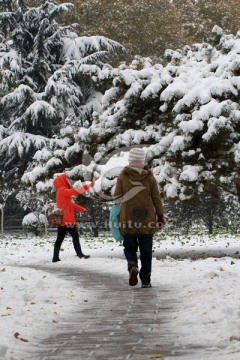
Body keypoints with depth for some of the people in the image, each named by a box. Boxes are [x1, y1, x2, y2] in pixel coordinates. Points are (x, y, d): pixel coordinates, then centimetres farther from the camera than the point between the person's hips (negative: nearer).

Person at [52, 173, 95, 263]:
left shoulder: (61, 192, 21)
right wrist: (88, 186, -23)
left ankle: (55, 257, 3)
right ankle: (80, 253, -3)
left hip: (61, 219, 9)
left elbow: (70, 203, 26)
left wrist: (81, 209, 23)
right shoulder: (63, 190, -11)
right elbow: (75, 191, -23)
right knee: (75, 236, -4)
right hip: (67, 219, -9)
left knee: (60, 238, 6)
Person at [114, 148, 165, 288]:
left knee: (129, 247, 13)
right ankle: (146, 280, 7)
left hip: (128, 219, 0)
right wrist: (161, 217, 11)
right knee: (146, 251, 9)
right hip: (147, 219, 1)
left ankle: (132, 265, -16)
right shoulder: (149, 177, -1)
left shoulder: (123, 177, -3)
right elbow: (157, 199, 2)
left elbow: (116, 198, -2)